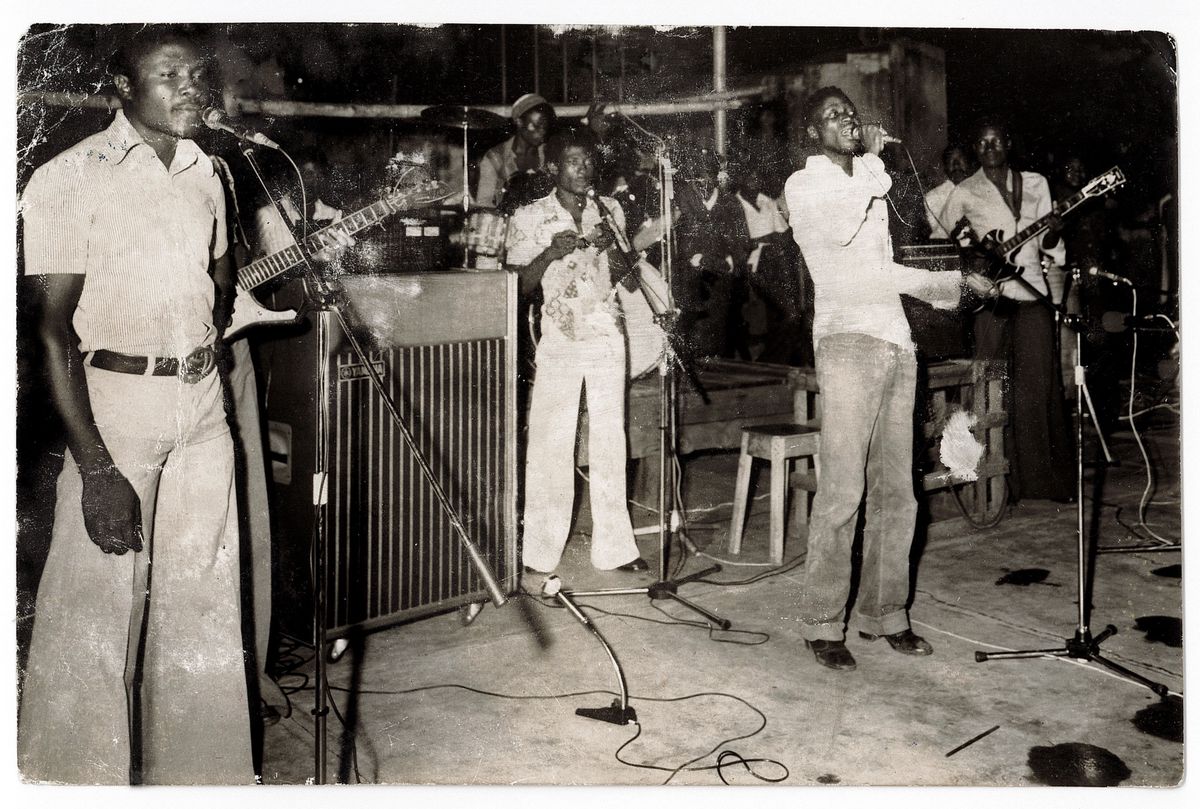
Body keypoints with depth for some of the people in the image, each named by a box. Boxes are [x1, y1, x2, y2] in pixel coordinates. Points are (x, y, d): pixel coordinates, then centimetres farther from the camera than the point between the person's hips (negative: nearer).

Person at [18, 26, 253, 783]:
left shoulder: (207, 171, 9)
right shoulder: (72, 178, -9)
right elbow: (54, 328, -13)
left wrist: (206, 346, 8)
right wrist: (95, 467, -18)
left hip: (202, 401, 6)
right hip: (113, 400, -5)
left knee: (205, 595, 12)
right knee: (99, 602, -2)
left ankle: (205, 763, 27)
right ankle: (76, 773, 16)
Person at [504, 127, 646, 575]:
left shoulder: (609, 211, 11)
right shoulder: (529, 218, 1)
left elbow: (621, 277, 14)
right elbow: (518, 285, 0)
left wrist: (610, 247, -6)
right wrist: (550, 253, -16)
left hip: (607, 336, 3)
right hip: (557, 340, -3)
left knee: (610, 440, 5)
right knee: (549, 442, -4)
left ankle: (614, 546, 12)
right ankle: (540, 552, 5)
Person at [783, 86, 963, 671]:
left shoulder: (869, 182, 25)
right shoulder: (804, 185, 4)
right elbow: (837, 228, -19)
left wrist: (937, 284, 15)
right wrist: (870, 162, -9)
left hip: (897, 343, 7)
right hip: (847, 342, -7)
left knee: (896, 493, 6)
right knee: (842, 492, -10)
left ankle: (884, 614, 15)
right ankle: (823, 625, -1)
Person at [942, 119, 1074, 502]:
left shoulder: (1035, 183, 13)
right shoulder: (964, 193, 5)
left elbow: (1048, 244, 14)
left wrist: (1053, 234, -8)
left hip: (1032, 291, 2)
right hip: (990, 295, -2)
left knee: (1039, 386, 0)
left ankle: (1043, 478, 8)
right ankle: (1003, 482, 4)